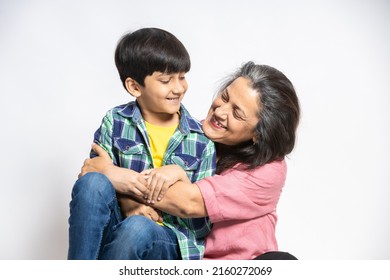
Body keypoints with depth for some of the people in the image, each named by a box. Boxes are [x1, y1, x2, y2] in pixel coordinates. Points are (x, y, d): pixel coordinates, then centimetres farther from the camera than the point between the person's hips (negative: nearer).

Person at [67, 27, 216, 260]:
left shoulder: (202, 140, 0)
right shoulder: (115, 122, 3)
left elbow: (203, 225, 0)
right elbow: (91, 185, 3)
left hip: (171, 239, -1)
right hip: (114, 226, 1)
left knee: (137, 228, -36)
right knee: (93, 182, -28)